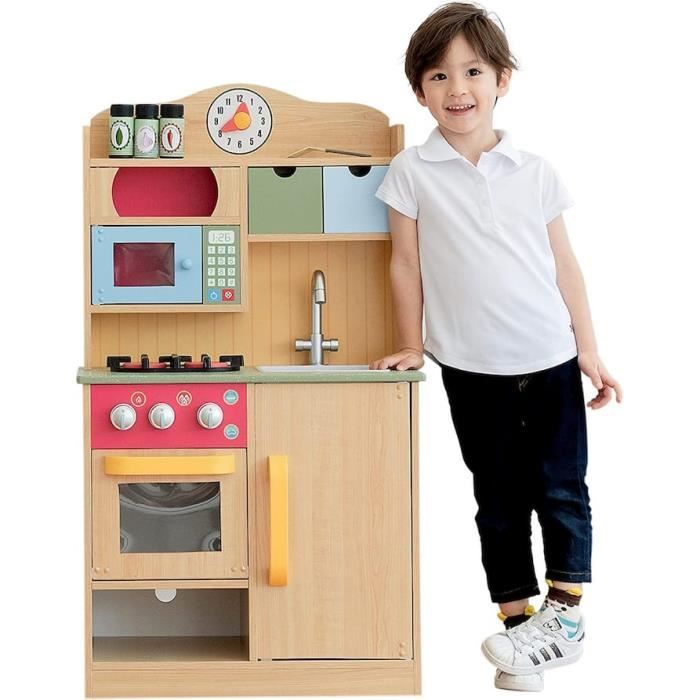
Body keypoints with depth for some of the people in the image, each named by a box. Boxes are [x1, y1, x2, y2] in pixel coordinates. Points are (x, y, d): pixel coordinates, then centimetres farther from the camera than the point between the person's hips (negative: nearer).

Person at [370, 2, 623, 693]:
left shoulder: (535, 172, 0)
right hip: (471, 368, -1)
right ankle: (519, 620, 16)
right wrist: (410, 346, 4)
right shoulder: (413, 172, -4)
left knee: (562, 489, 4)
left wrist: (589, 350, 4)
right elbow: (406, 263, 2)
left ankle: (564, 613, 15)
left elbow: (564, 265, 5)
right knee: (499, 500, 8)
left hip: (550, 358, 1)